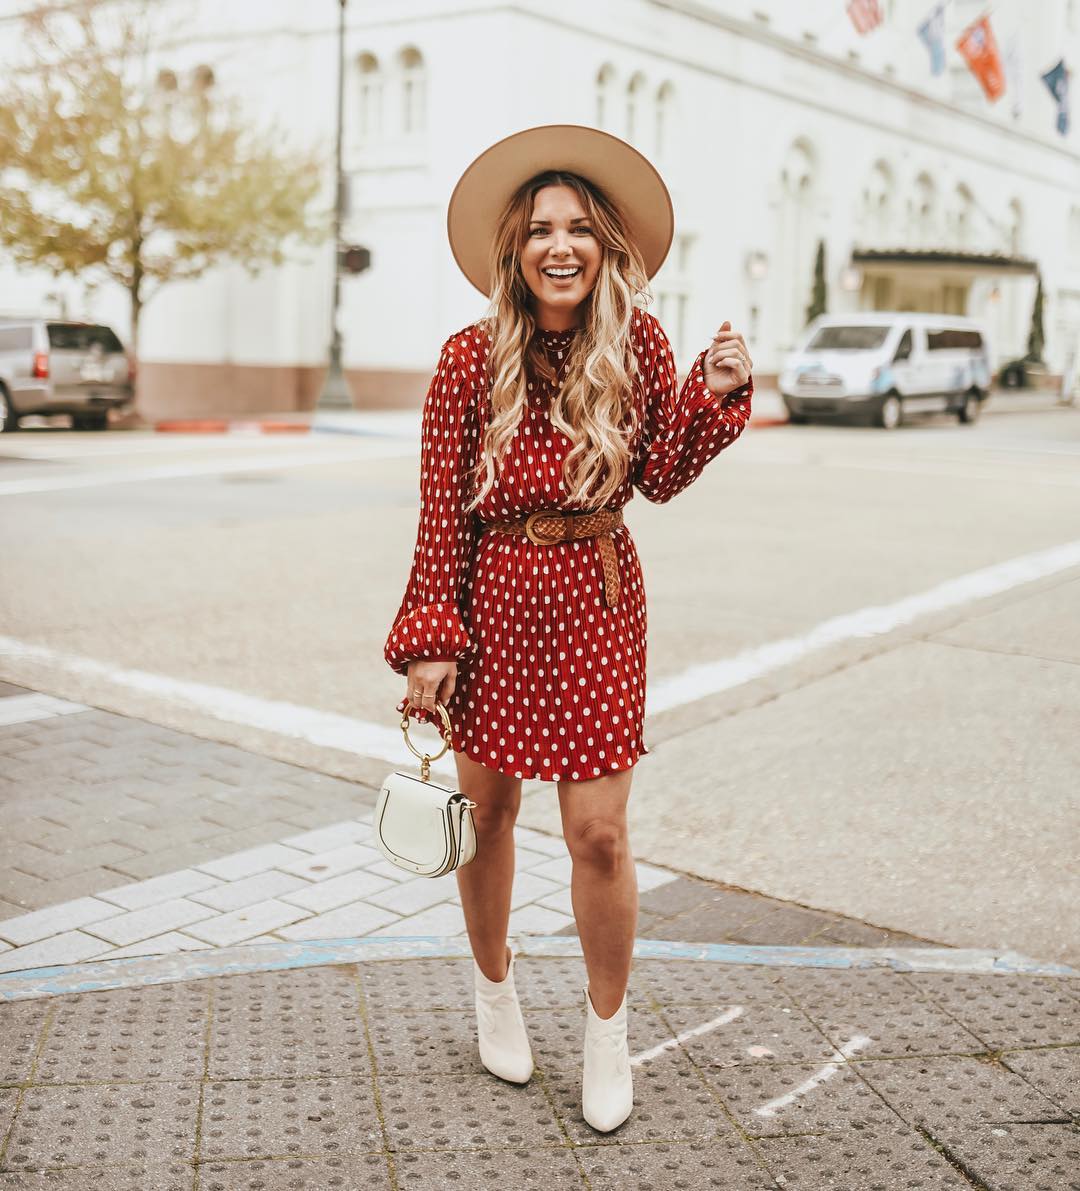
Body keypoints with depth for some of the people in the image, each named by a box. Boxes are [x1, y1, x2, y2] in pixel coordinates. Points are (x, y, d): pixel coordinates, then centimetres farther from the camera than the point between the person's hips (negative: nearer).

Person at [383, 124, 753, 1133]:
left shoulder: (637, 343, -5)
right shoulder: (473, 358, -10)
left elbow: (662, 477, 3)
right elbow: (441, 513, -7)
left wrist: (717, 393, -12)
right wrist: (430, 642, -8)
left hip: (598, 607, 1)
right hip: (494, 603, 0)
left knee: (598, 835, 1)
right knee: (487, 813, 15)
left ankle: (607, 1031, 24)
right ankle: (494, 990, 41)